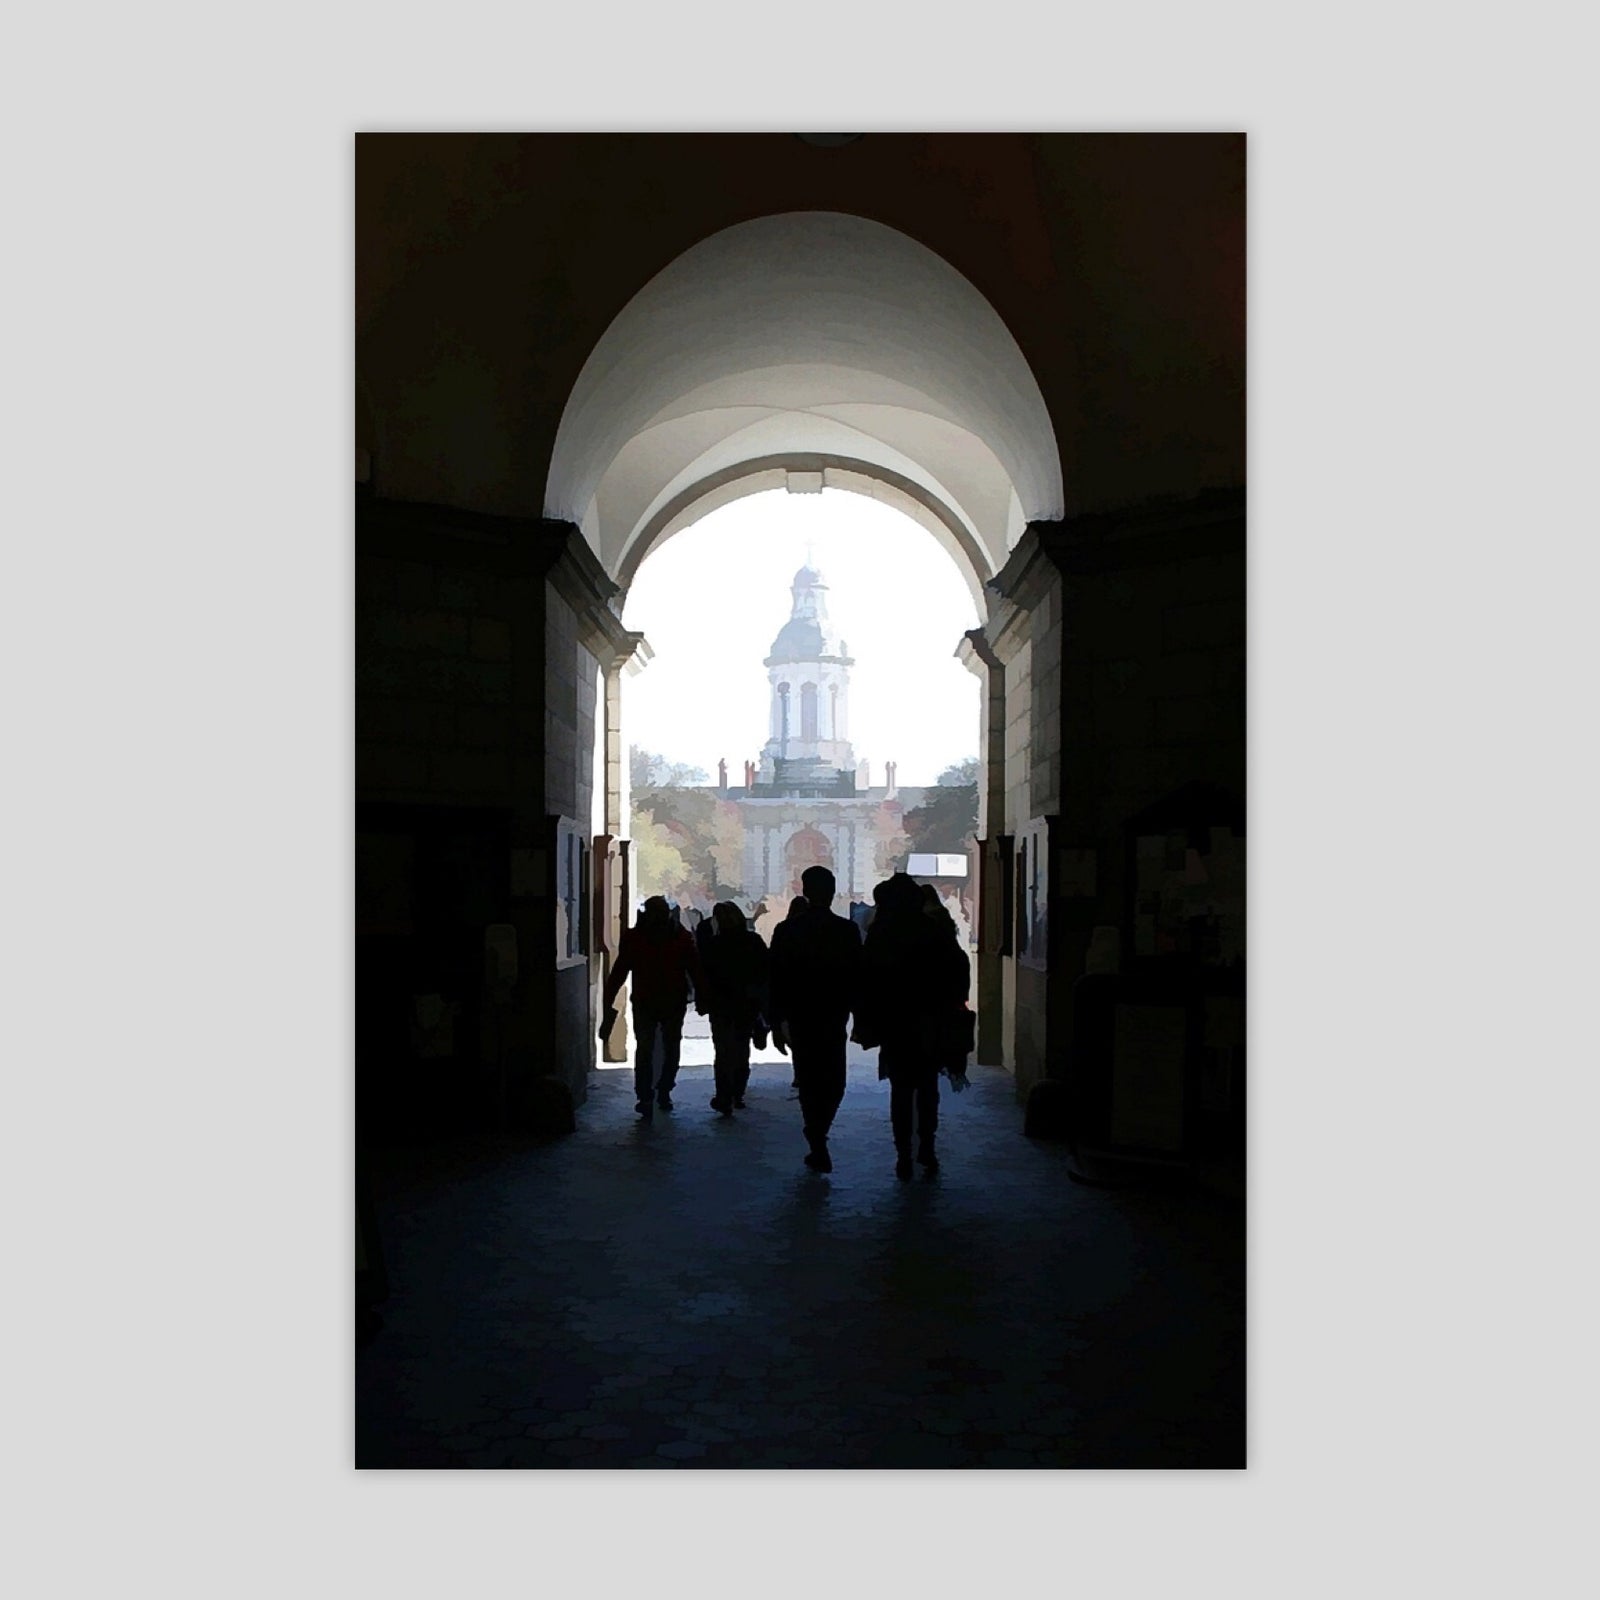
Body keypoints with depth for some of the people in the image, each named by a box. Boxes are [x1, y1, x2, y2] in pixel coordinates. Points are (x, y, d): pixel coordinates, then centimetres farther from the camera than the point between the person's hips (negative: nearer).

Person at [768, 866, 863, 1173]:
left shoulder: (787, 930, -4)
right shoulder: (847, 931, -4)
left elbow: (776, 980, -4)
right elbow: (857, 977, -1)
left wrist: (777, 1022, 1)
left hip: (800, 1018, 0)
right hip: (834, 1018, 0)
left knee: (810, 1082, 7)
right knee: (833, 1082, 13)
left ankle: (818, 1145, 6)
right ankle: (818, 1141, 12)